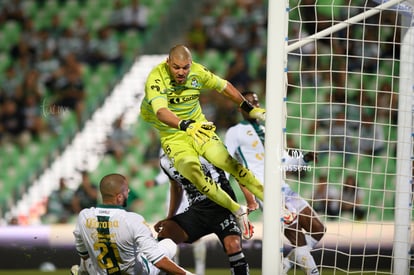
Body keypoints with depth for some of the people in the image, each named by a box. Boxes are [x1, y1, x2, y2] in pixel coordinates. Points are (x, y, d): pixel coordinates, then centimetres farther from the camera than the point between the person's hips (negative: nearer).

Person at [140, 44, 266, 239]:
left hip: (199, 128, 3)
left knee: (228, 162, -19)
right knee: (193, 173, -27)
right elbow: (161, 112, -38)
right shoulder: (156, 79, -23)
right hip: (173, 136, -3)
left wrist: (249, 109, 15)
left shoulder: (198, 72, -8)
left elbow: (223, 86, 10)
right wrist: (186, 126, -55)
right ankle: (237, 211, -14)